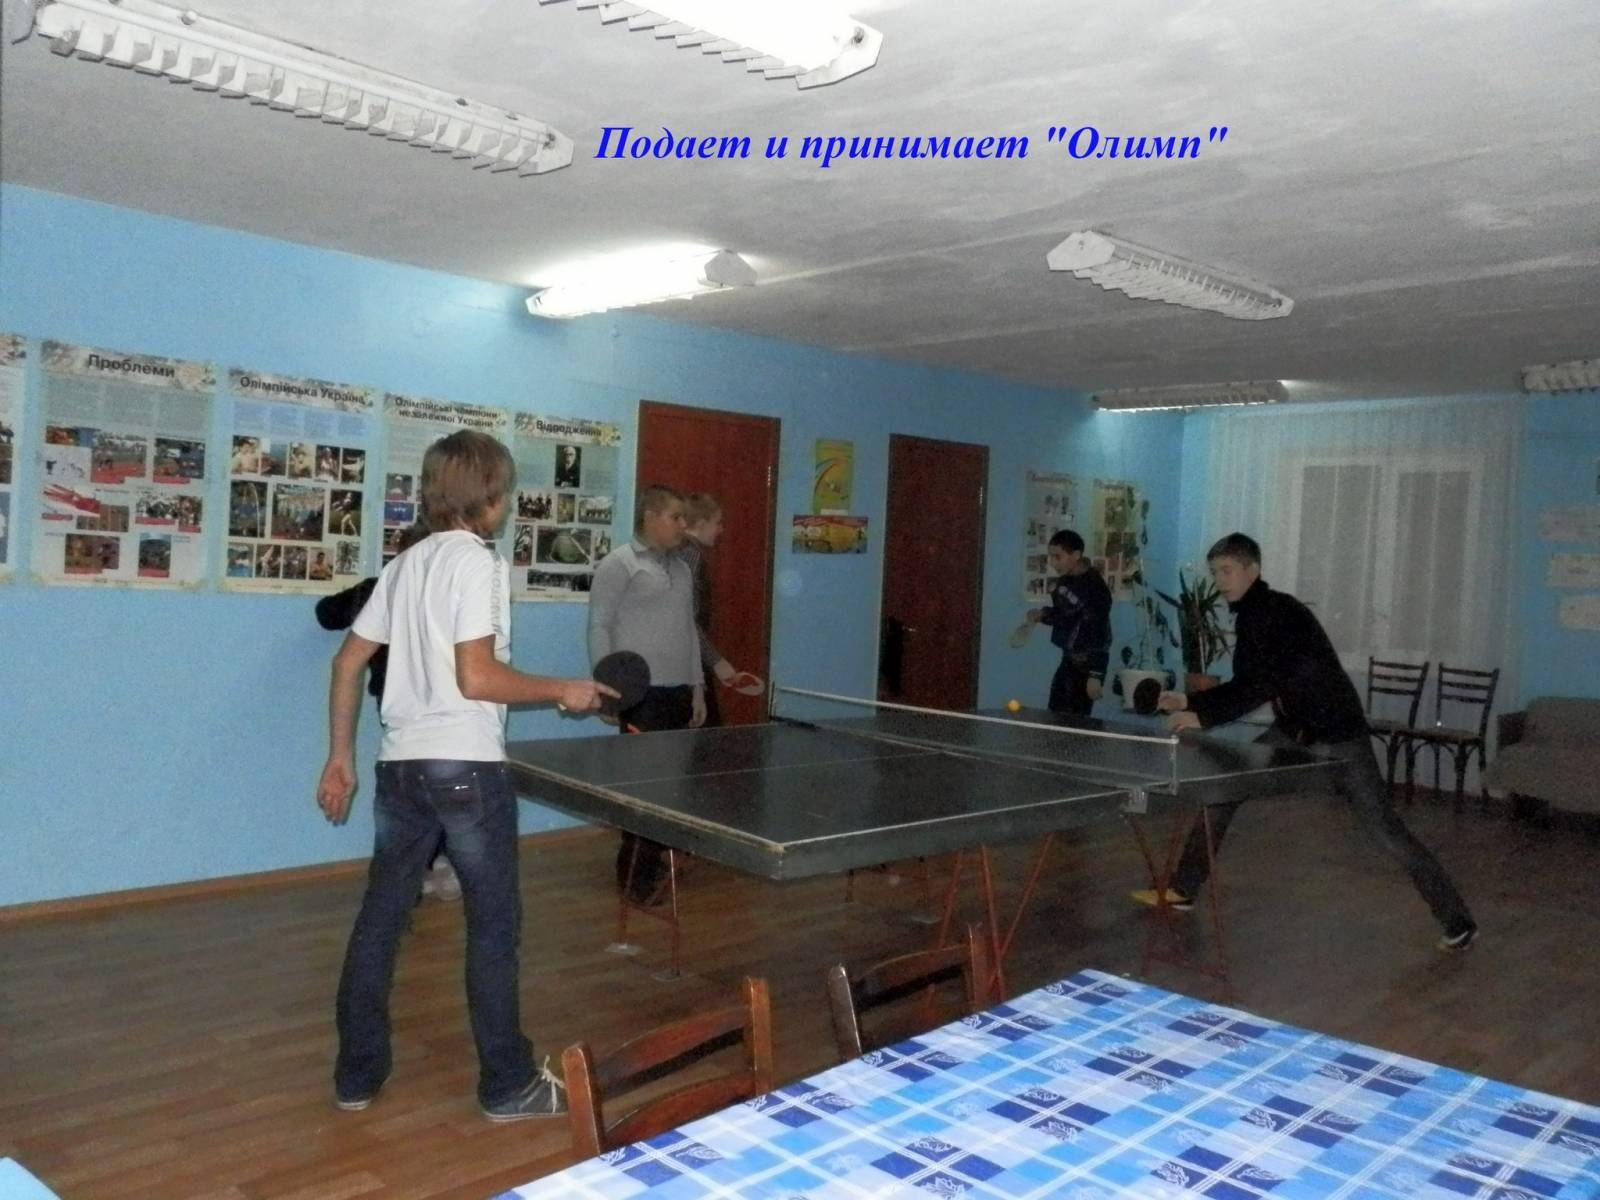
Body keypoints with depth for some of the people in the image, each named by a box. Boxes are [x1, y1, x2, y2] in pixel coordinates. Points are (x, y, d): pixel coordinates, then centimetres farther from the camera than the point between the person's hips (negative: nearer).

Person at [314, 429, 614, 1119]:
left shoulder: (405, 564, 12)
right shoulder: (478, 562, -11)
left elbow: (348, 662, 14)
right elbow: (476, 678, -19)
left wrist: (339, 757, 19)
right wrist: (562, 691, -8)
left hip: (401, 764, 8)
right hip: (466, 766, -7)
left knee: (379, 916, 13)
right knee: (494, 922, 4)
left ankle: (358, 1075, 24)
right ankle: (507, 1085, 14)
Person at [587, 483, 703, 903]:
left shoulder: (681, 569, 19)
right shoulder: (619, 564, -4)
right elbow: (599, 628, -8)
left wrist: (697, 687, 18)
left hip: (679, 694, 7)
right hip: (642, 694, -7)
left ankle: (651, 864, 17)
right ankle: (638, 877, 5)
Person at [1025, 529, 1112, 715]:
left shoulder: (1094, 588, -22)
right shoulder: (1064, 580, 4)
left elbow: (1100, 633, -23)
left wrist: (1096, 675, -25)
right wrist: (1044, 614, 1)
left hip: (1087, 664, -9)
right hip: (1069, 659, 9)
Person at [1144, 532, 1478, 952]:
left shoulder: (1281, 611, -20)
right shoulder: (1247, 617, 6)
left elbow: (1265, 684, -28)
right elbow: (1245, 685, 12)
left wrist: (1203, 717, -28)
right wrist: (1190, 701, 1)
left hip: (1337, 735, -9)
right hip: (1293, 731, 9)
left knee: (1388, 832, -5)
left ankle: (1458, 922, 9)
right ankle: (1183, 889, 15)